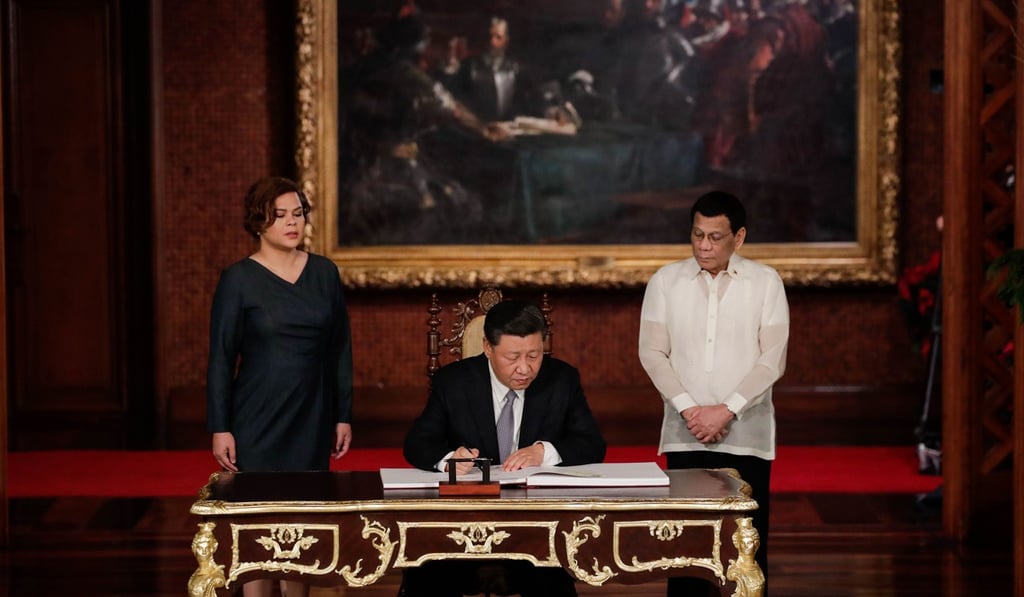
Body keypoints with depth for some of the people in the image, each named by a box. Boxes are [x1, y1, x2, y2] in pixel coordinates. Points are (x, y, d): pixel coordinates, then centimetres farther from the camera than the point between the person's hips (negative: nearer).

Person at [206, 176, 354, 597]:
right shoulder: (238, 280, -4)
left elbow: (340, 350, 10)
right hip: (258, 421, -3)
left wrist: (344, 415, 7)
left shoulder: (325, 273, 6)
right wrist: (219, 428, -8)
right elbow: (221, 358, -4)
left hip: (312, 420, 3)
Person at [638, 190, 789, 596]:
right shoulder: (665, 281, 5)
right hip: (685, 435, 1)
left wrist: (726, 411, -12)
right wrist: (689, 409, -10)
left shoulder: (765, 282, 1)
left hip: (746, 434, -1)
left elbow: (772, 359, -3)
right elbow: (653, 353, 1)